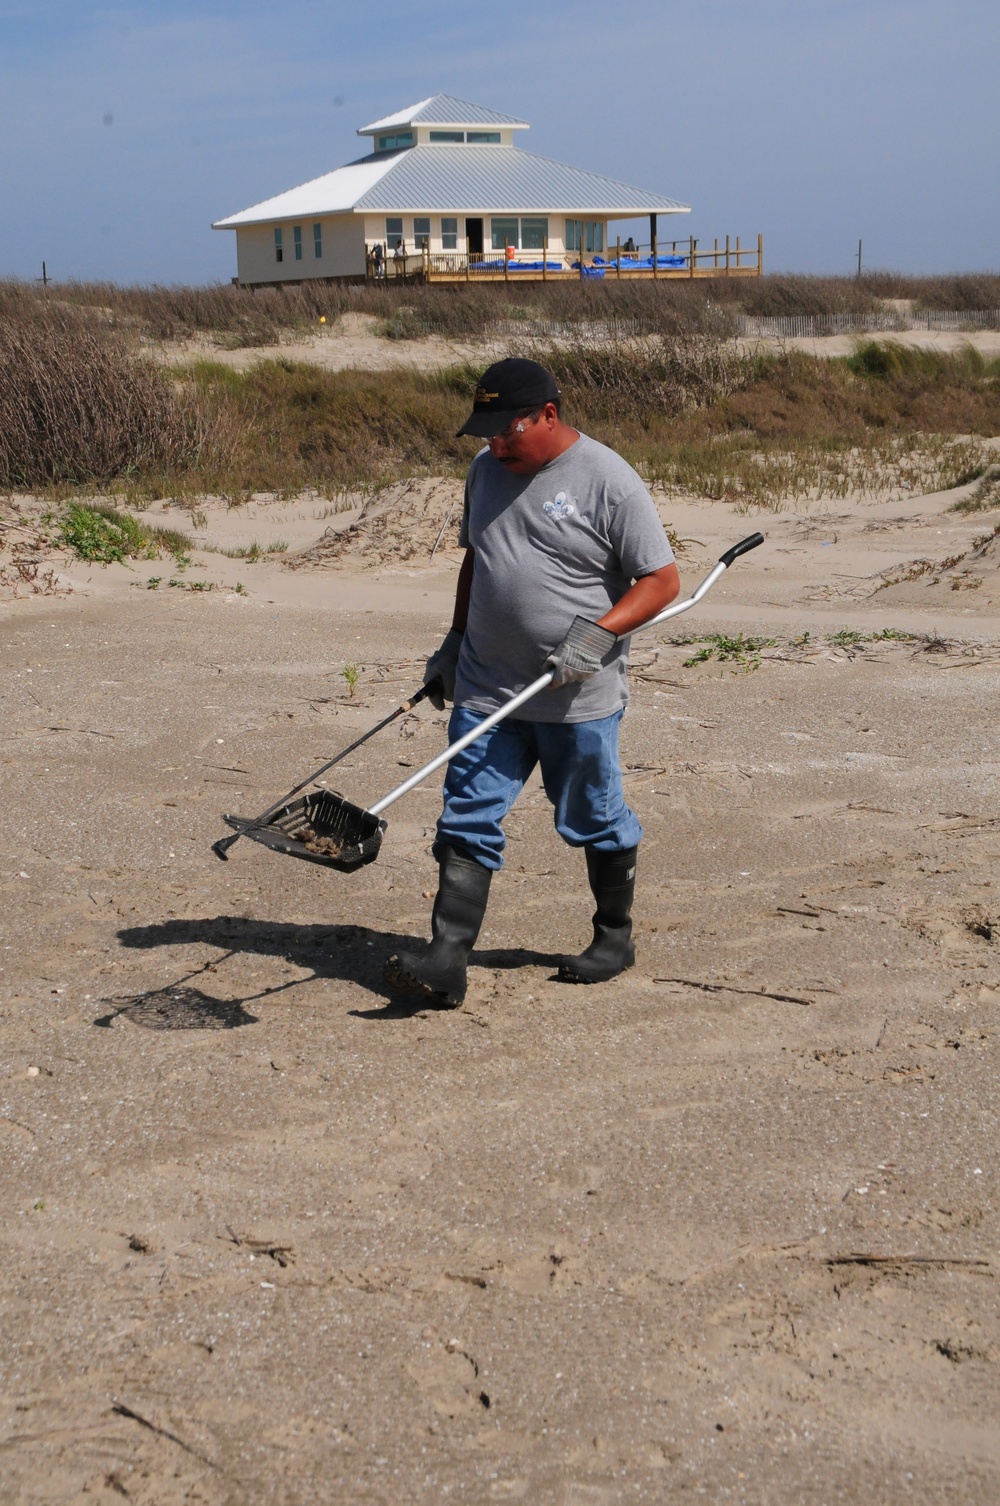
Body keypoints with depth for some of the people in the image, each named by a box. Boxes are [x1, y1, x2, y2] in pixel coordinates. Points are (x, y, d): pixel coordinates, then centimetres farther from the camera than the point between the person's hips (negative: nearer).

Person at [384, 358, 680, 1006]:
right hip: (485, 691, 5)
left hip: (579, 701, -5)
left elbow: (663, 580, -11)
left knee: (596, 823, 10)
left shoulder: (608, 480, -11)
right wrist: (455, 641, 21)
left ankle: (615, 938, 30)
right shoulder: (486, 470, 9)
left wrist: (599, 633, -23)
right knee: (467, 823, -2)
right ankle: (447, 960, -3)